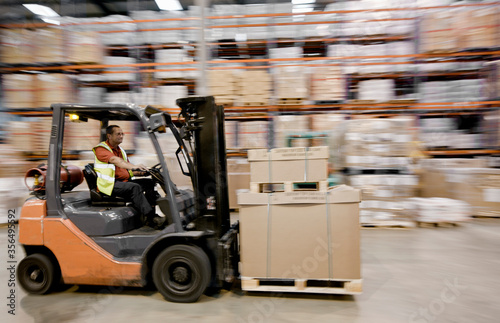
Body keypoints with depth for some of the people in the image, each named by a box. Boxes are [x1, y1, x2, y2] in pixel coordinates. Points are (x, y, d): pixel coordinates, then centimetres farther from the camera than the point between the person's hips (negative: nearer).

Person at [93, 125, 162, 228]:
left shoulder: (120, 150, 22)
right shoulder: (101, 148, -4)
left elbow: (129, 170, 20)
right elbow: (115, 160, -26)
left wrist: (142, 172, 0)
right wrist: (133, 166, -43)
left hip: (124, 181, 8)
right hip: (110, 184, -8)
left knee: (149, 182, -8)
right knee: (135, 187, -32)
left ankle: (151, 213, -18)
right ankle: (149, 217, -36)